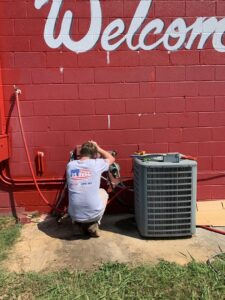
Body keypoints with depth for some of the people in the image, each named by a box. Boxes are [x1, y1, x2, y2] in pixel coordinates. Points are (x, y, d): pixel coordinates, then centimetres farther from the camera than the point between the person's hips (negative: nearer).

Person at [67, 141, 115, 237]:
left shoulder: (70, 165, -1)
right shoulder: (96, 164, -7)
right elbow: (111, 159, 16)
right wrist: (98, 148, 22)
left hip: (74, 215, 3)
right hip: (94, 213, -3)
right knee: (103, 192, 28)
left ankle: (79, 225, 18)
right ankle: (93, 225, 16)